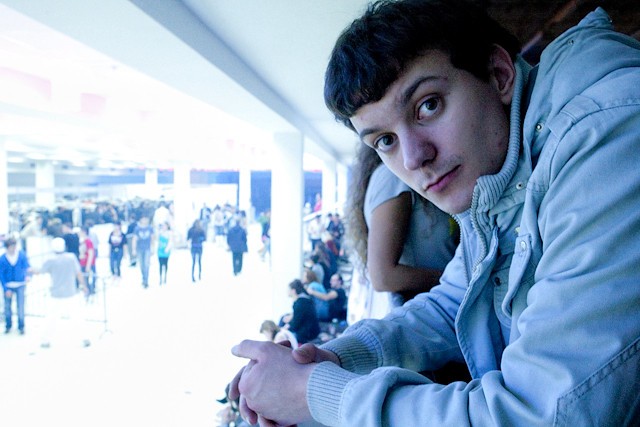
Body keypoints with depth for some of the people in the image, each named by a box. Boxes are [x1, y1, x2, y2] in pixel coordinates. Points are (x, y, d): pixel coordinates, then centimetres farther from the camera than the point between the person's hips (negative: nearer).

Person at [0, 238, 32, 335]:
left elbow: (27, 266, -8)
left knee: (20, 307, 1)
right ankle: (8, 325, 32)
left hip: (20, 285, 0)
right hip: (8, 286, 1)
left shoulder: (22, 255, -11)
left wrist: (27, 275, -30)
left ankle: (21, 326, 19)